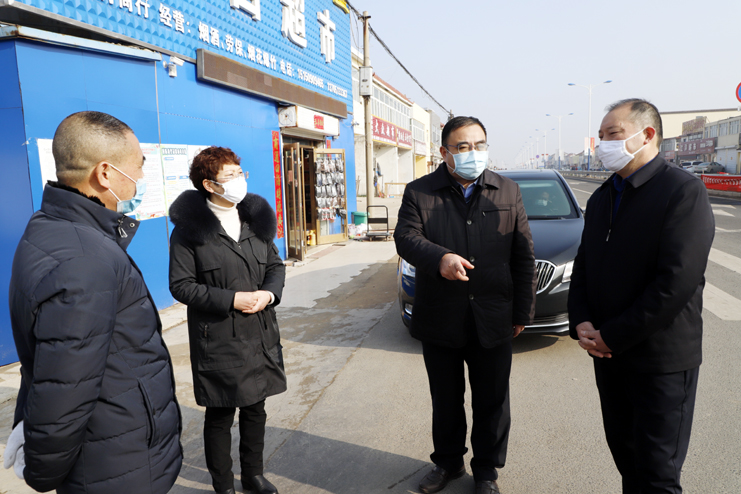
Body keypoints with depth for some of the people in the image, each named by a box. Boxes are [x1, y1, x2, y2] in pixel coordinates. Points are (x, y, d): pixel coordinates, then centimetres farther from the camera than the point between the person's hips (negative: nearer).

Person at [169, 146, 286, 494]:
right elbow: (181, 285, -11)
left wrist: (270, 293, -9)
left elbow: (275, 264, 11)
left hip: (260, 334, 5)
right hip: (217, 339, -5)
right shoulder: (189, 227, -9)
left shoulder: (255, 217, 7)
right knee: (220, 416, 10)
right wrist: (231, 300, -20)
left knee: (255, 409, 18)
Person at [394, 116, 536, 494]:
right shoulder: (419, 192, 1)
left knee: (492, 402, 14)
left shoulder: (508, 192, 5)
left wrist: (522, 311, 4)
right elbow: (406, 237, -12)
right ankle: (447, 462, 39)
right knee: (445, 400, 17)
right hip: (440, 320, 0)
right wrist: (439, 258, -32)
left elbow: (524, 257, 6)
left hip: (493, 321, 1)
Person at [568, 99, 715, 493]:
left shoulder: (684, 191, -13)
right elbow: (583, 266, 11)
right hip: (608, 354, 6)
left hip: (661, 357, -6)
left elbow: (677, 280, -21)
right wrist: (580, 322, -4)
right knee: (623, 451, 19)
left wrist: (613, 336, -17)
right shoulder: (601, 198, 10)